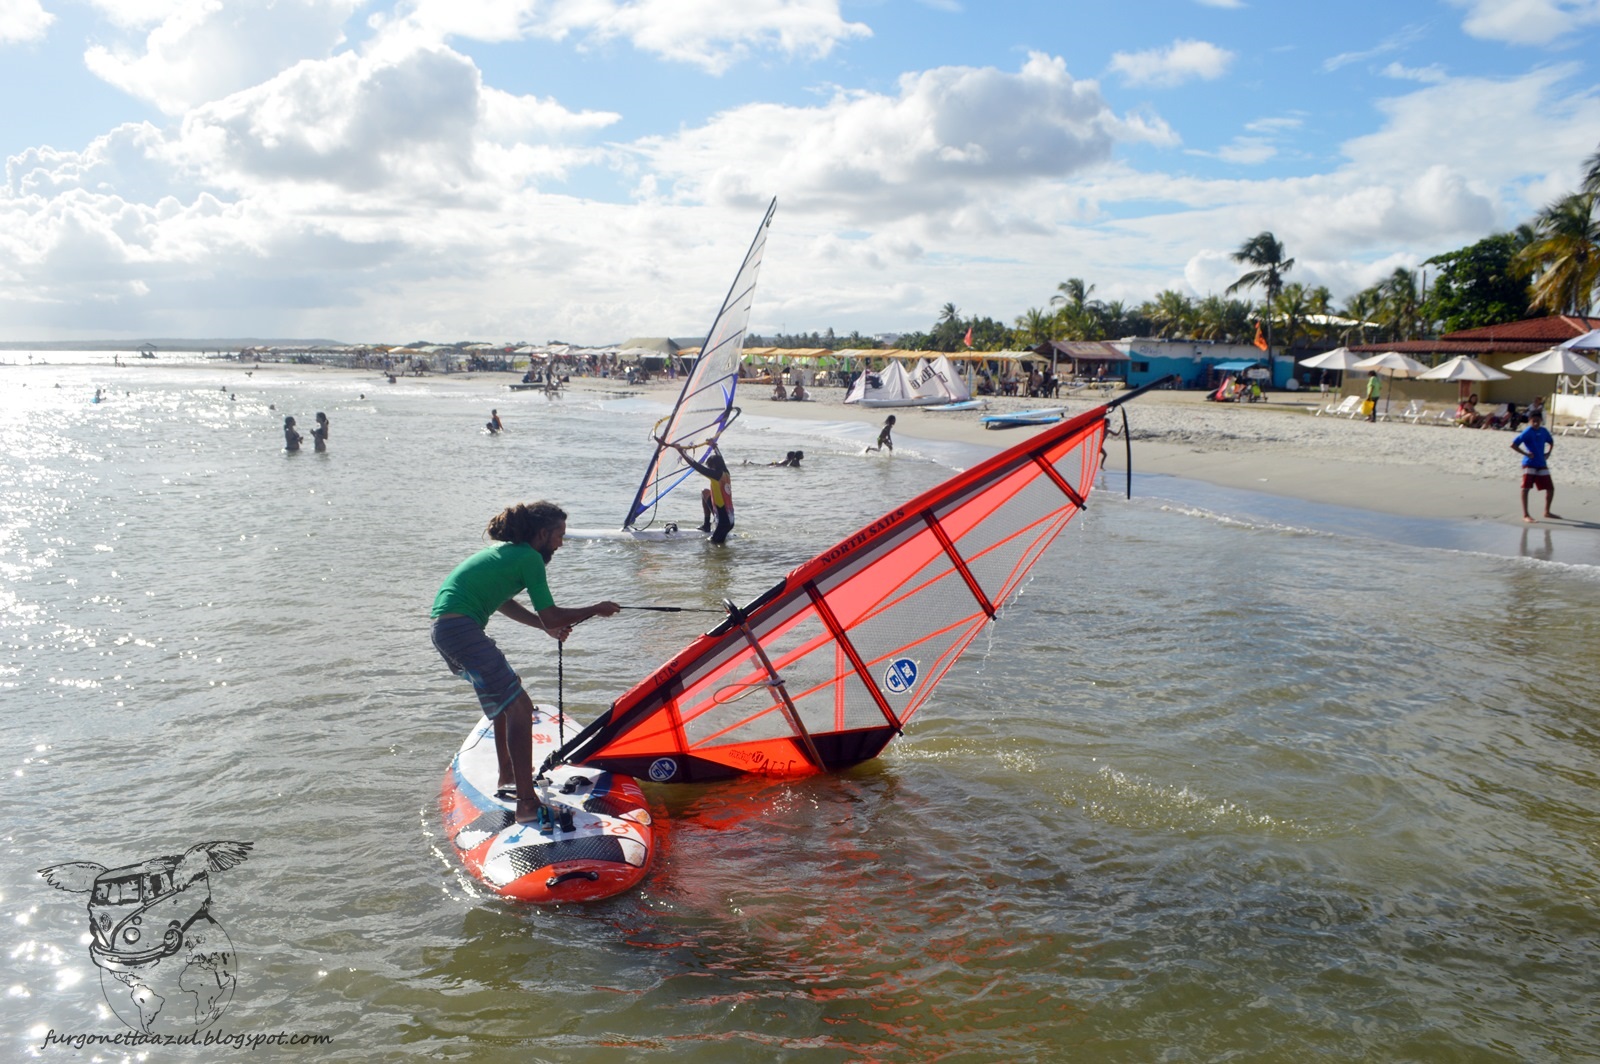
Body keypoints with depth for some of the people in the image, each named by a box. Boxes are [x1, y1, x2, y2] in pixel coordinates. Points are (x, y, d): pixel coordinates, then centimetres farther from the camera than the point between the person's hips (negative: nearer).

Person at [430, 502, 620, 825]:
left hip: (445, 626, 11)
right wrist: (596, 610, 5)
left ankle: (508, 779, 34)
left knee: (507, 693, 26)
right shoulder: (529, 557, -7)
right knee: (519, 706, -13)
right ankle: (527, 803, -18)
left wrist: (548, 627, 29)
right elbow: (551, 616, -8)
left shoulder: (505, 551, 20)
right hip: (461, 627, -11)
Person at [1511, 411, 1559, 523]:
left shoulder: (1544, 431, 6)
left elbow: (1551, 442, 25)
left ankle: (1547, 512, 27)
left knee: (1550, 488, 9)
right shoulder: (1527, 432, -11)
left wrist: (1548, 453, 9)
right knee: (1526, 488, -13)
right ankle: (1525, 515, -7)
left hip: (1541, 464, 6)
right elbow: (1513, 445, -17)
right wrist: (1526, 453, -18)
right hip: (1529, 464, -6)